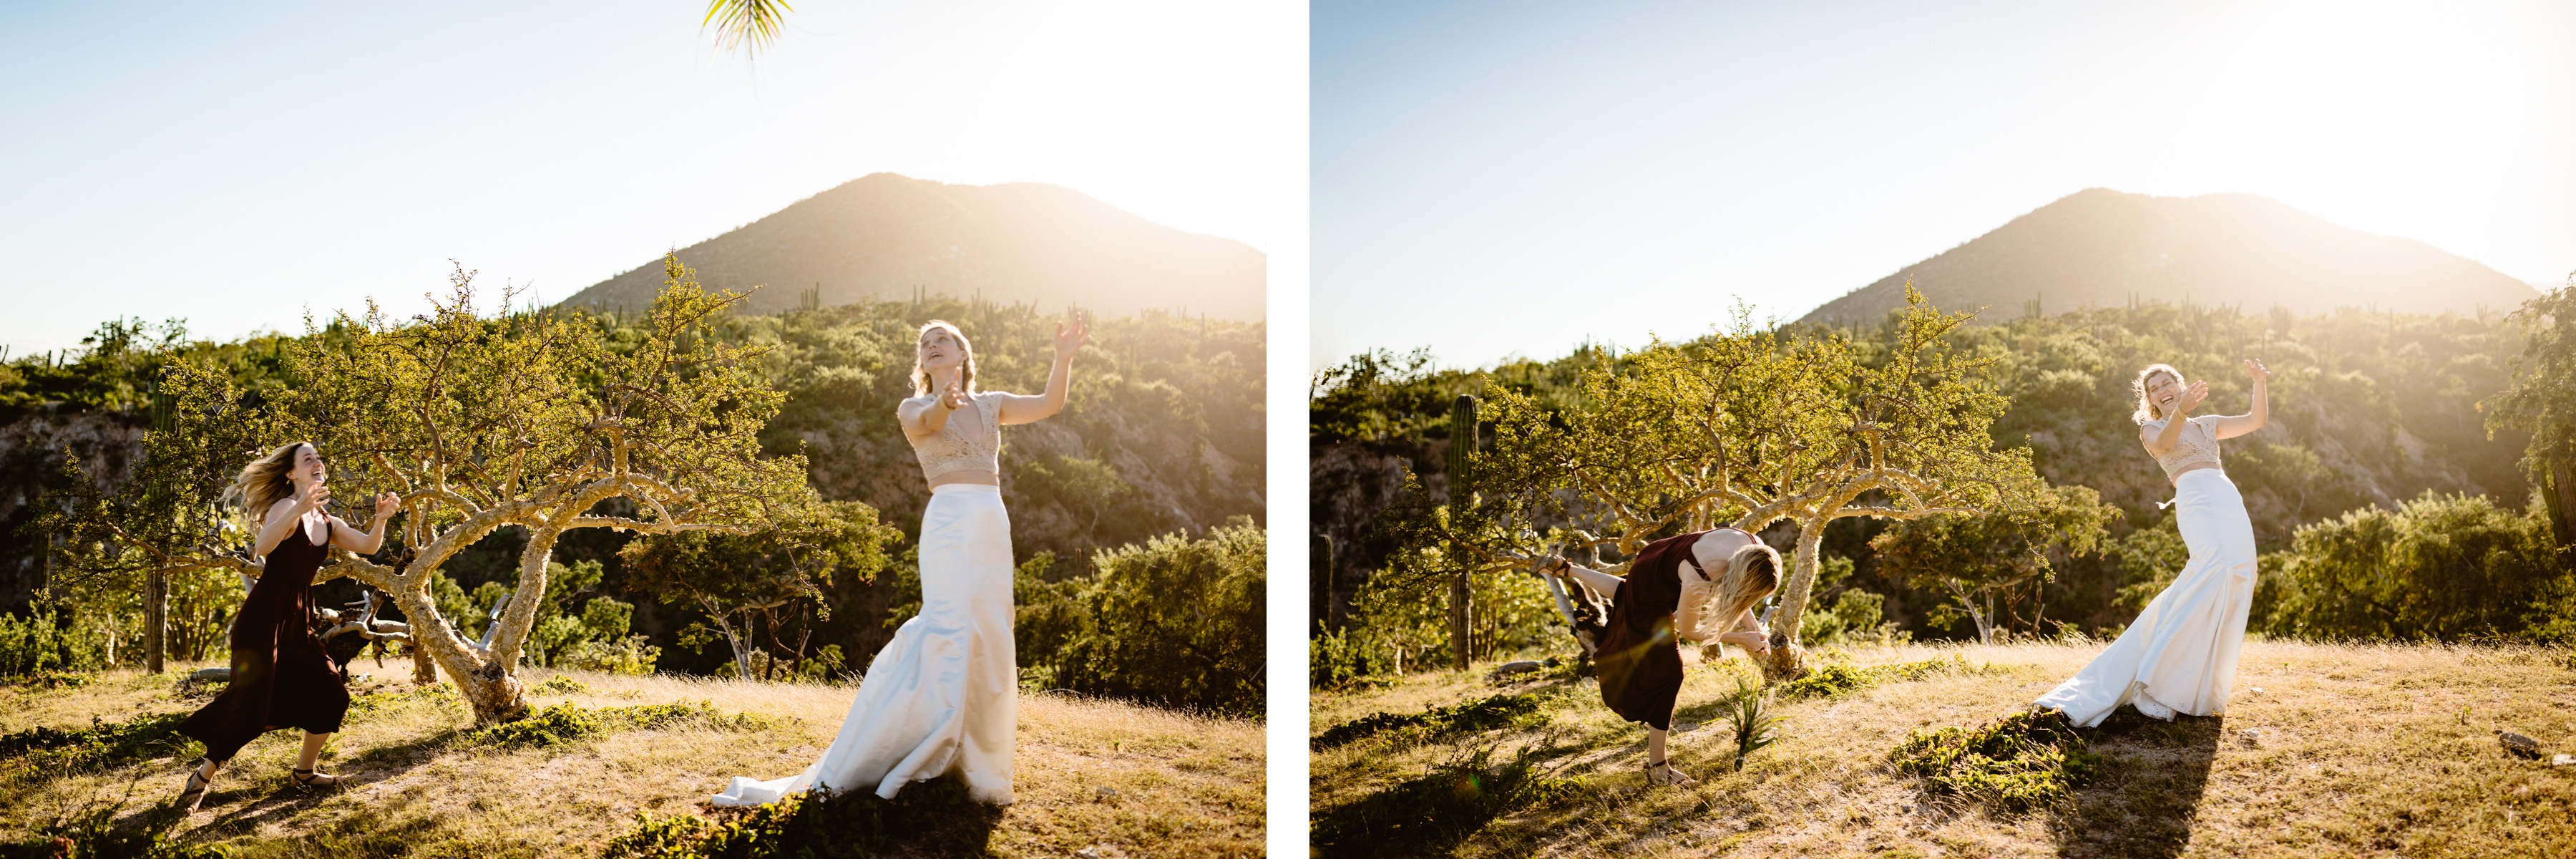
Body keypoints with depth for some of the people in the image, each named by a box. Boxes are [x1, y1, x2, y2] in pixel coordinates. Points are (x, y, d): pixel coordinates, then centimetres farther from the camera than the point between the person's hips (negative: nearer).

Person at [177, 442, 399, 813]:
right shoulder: (286, 508, -10)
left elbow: (368, 545, 3)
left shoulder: (328, 524, 13)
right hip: (263, 617, -8)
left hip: (297, 621, 8)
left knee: (330, 695, 6)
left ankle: (304, 771, 22)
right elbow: (262, 547, -29)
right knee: (250, 701, -12)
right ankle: (203, 775, 3)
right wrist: (298, 510, -43)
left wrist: (381, 518, -17)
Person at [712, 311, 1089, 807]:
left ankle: (977, 761, 15)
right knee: (951, 625, -19)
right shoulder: (913, 408, 8)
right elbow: (924, 423, -17)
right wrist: (944, 401, -41)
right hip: (949, 523, -4)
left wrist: (1064, 357, -9)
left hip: (993, 527, 5)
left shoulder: (990, 405, 18)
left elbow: (1049, 405, 7)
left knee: (988, 641, 5)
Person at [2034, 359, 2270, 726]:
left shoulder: (2207, 425, 30)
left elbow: (2257, 420, 23)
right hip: (2198, 504, -7)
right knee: (2218, 569, -27)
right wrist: (2182, 410, -33)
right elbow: (2165, 442, -12)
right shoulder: (2151, 429, 13)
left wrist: (2259, 385, 5)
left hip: (2232, 507, 7)